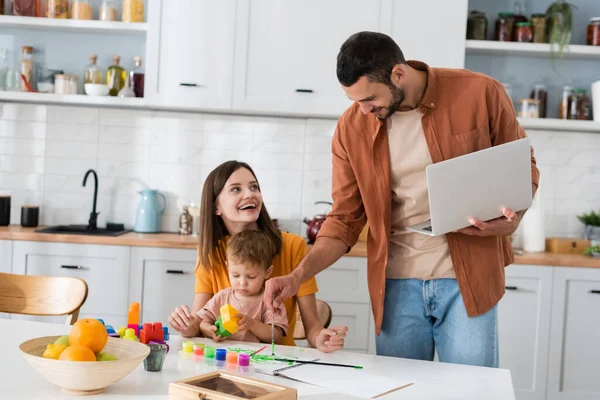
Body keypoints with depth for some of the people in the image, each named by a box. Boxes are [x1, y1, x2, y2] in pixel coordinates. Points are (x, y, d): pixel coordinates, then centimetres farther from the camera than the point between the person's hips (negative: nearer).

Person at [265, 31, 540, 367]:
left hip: (467, 278, -2)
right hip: (397, 285, 2)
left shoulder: (480, 94, -9)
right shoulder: (351, 127, -1)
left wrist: (512, 218, -15)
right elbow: (345, 220, 5)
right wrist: (298, 276, -9)